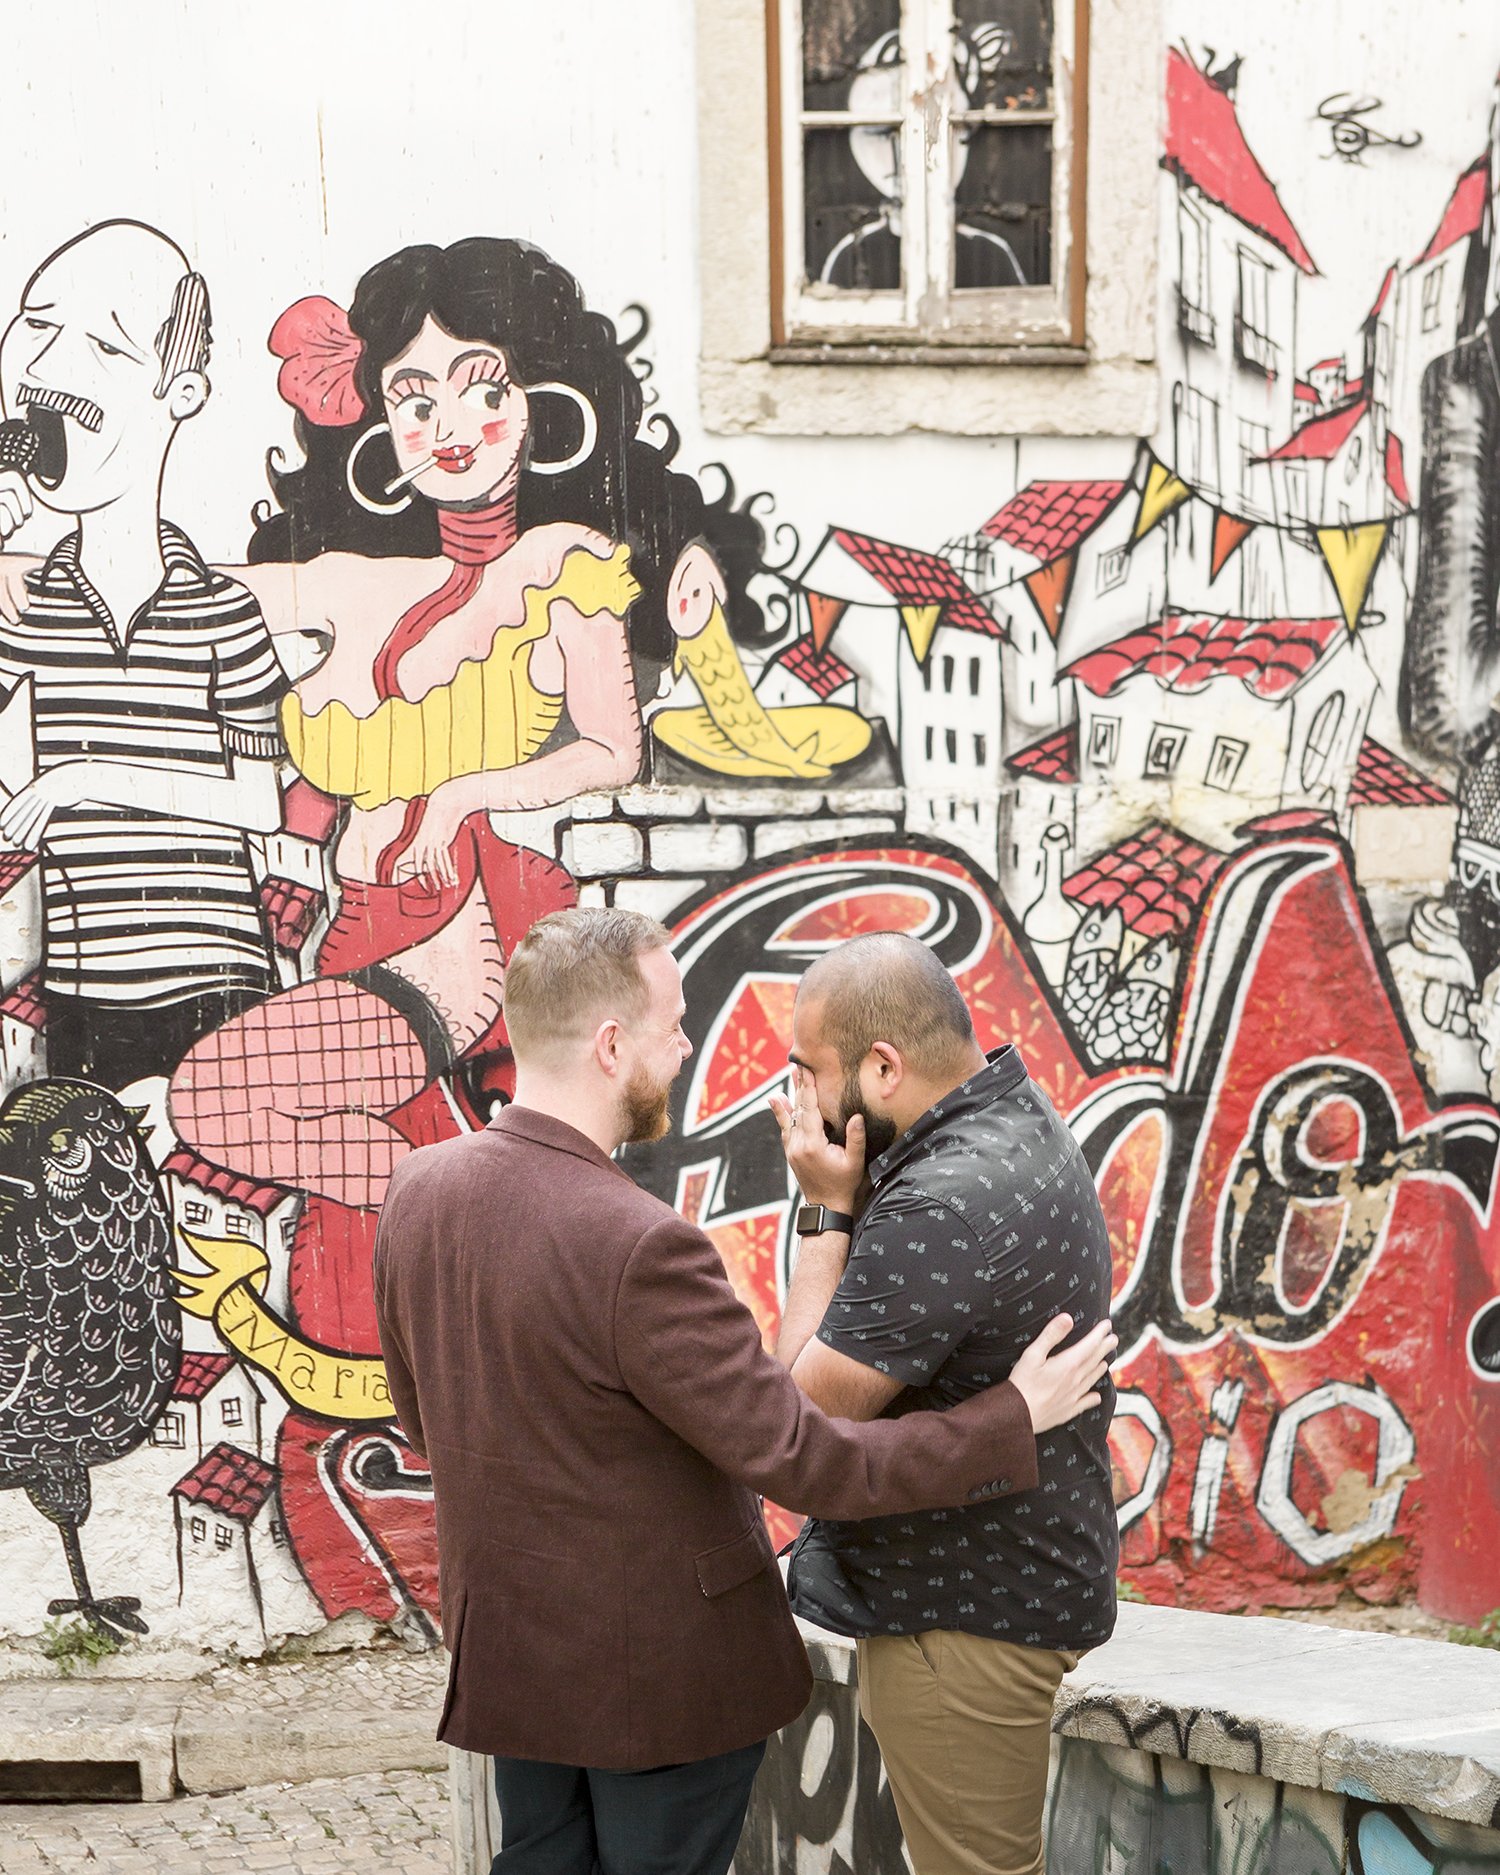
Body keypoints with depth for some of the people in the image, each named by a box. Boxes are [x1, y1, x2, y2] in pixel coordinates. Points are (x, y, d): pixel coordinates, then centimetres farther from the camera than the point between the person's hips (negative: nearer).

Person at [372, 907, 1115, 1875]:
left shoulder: (419, 1189, -5)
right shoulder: (640, 1249, -30)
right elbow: (807, 1462, -25)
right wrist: (1012, 1419, -14)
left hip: (507, 1644, 7)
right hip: (663, 1667, -7)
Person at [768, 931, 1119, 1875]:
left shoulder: (944, 1205, -28)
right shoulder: (1019, 1118, 7)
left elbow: (812, 1406, -20)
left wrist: (828, 1213, -15)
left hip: (967, 1615, -11)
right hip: (1017, 1574, 11)